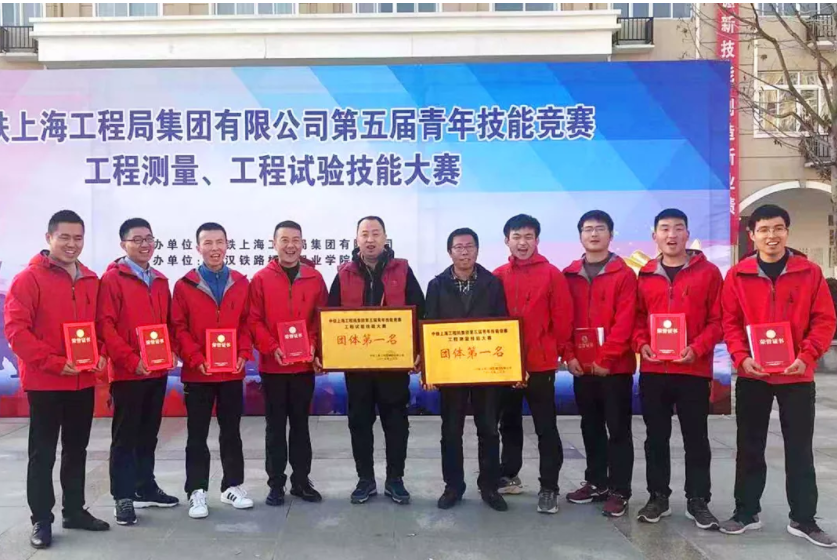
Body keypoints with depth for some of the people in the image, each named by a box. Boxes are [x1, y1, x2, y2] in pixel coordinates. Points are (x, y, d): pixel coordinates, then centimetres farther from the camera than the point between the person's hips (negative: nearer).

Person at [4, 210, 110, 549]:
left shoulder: (91, 281, 9)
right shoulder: (29, 278, -9)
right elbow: (15, 329, -15)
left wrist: (101, 355, -2)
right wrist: (54, 363, -20)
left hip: (83, 381, 6)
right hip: (45, 382, -5)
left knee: (76, 450, 15)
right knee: (43, 453, 4)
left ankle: (74, 511, 27)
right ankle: (41, 520, 14)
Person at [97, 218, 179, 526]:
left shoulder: (160, 281, 13)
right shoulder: (112, 279, -7)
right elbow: (105, 325, -14)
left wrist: (171, 351, 1)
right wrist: (132, 360, -18)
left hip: (157, 371, 6)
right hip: (127, 372, -6)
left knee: (148, 434, 15)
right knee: (125, 436, 2)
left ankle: (146, 487, 26)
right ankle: (123, 497, 9)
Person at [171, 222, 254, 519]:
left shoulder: (241, 283, 5)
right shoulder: (184, 285, -2)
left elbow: (247, 323, 6)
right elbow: (178, 328, -5)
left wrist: (244, 353, -8)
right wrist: (196, 358, -15)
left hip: (232, 371, 2)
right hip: (196, 372, -2)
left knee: (231, 431, 12)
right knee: (197, 434, 6)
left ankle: (232, 486, 23)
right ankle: (197, 491, 15)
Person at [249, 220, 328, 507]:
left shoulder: (315, 278, 5)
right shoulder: (261, 279, -2)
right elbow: (253, 321, -5)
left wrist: (314, 346, -9)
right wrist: (272, 348, -17)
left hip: (304, 364, 2)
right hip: (272, 365, -2)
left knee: (300, 423, 12)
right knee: (275, 426, 7)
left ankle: (301, 480, 22)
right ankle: (276, 484, 16)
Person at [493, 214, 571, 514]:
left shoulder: (552, 274, -5)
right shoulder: (498, 276, 4)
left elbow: (563, 319, -6)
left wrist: (554, 352, -3)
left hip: (540, 365, -4)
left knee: (545, 427, 2)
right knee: (509, 423, 16)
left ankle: (549, 488, 10)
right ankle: (509, 476, 31)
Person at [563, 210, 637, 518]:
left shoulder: (624, 274, -4)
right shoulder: (569, 275, 8)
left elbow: (624, 322, -11)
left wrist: (605, 358, -16)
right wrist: (569, 356, -5)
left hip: (615, 366, -4)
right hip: (581, 366, 4)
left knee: (618, 429, 2)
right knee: (591, 427, 14)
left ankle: (619, 491, 10)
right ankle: (596, 482, 27)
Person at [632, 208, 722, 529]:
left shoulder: (708, 272, 0)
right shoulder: (645, 276, 9)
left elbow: (718, 320, -2)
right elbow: (637, 318, 12)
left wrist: (697, 348, -15)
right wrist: (641, 344, -7)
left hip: (694, 370, -2)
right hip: (653, 370, 3)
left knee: (696, 438, 5)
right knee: (656, 437, 10)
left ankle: (698, 501, 17)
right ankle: (658, 497, 22)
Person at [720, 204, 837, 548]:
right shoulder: (737, 275, 0)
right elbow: (730, 322, 0)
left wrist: (806, 356, -16)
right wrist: (741, 357, -15)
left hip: (797, 376, 0)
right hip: (752, 375, 1)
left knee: (799, 449, 7)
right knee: (749, 447, 9)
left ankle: (803, 519, 19)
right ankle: (746, 512, 22)